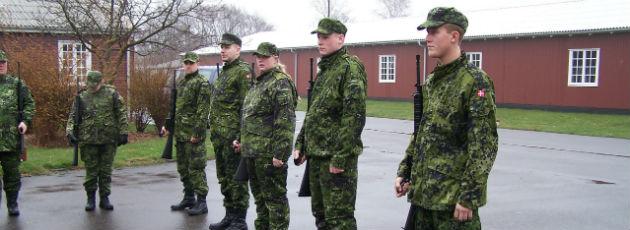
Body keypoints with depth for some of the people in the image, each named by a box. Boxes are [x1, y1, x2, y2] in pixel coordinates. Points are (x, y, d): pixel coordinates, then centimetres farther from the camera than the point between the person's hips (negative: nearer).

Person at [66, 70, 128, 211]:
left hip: (109, 139, 0)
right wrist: (69, 131, -9)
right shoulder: (82, 97, 6)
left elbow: (122, 114, 3)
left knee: (106, 171, 6)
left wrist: (123, 132, -3)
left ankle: (104, 198, 16)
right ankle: (91, 198, 16)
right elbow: (73, 116, 6)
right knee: (91, 171, 4)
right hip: (89, 140, 1)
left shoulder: (112, 94, 3)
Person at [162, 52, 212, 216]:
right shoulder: (180, 82, 17)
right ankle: (188, 198, 24)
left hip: (193, 133, -8)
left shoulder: (202, 83, -8)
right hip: (179, 132, 8)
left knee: (196, 168, -7)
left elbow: (203, 111, -15)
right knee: (183, 167, 13)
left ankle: (201, 202, -2)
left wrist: (197, 132, -20)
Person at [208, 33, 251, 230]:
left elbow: (246, 106, -17)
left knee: (236, 178, -3)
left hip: (233, 134, -9)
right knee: (224, 177, 15)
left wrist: (241, 136, -20)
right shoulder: (223, 72, 19)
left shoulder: (243, 71, -10)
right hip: (219, 136, 9)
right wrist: (213, 130, 19)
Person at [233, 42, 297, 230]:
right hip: (252, 151, 9)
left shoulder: (280, 82, -13)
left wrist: (279, 153, -23)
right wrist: (242, 140, 22)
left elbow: (285, 121, -19)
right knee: (259, 195, 19)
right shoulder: (258, 82, 17)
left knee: (274, 197, -1)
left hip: (269, 153, -9)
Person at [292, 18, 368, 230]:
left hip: (336, 158, -9)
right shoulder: (324, 69, 16)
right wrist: (300, 144, 16)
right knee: (320, 213, 17)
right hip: (316, 155, 9)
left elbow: (355, 115, -20)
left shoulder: (350, 67, -12)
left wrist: (340, 157, -23)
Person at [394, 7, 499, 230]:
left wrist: (469, 196, -19)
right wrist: (404, 172, 14)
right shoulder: (431, 82, 11)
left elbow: (484, 145, -17)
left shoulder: (475, 81, -12)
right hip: (422, 192, 8)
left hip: (453, 197, -7)